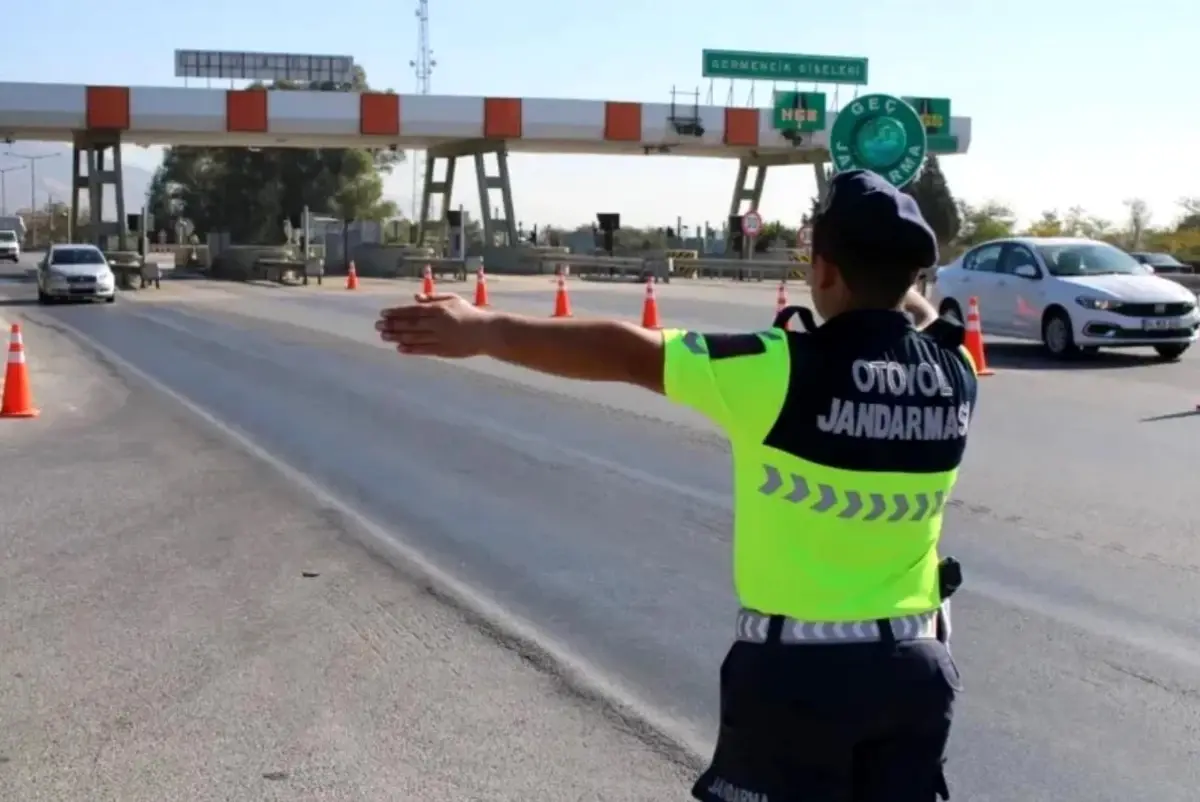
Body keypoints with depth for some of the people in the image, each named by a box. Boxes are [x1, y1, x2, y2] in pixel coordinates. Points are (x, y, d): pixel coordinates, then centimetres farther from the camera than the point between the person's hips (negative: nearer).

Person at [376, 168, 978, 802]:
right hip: (916, 663, 5)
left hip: (795, 665, -5)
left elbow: (627, 352, -16)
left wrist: (485, 330, -10)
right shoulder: (955, 374, -4)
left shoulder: (784, 371, -20)